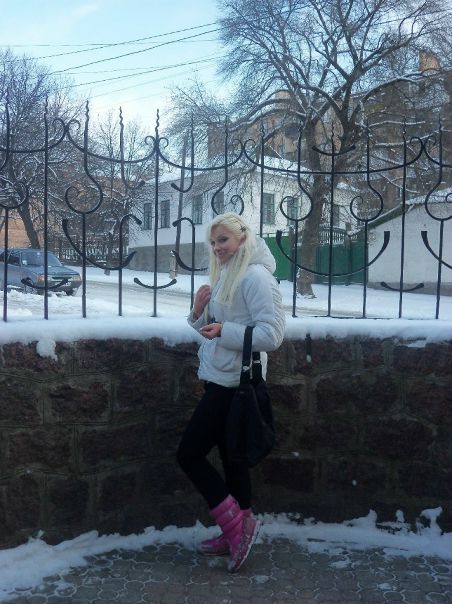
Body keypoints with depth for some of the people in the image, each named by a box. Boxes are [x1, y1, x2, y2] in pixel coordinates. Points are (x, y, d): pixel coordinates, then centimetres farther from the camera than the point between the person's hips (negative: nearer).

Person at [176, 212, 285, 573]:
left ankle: (237, 527, 6)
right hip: (220, 380, 9)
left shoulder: (256, 276, -15)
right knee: (231, 457, 14)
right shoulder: (226, 276, 15)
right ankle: (238, 532, 26)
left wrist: (225, 330, -23)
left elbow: (272, 335, -22)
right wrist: (199, 312, -2)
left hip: (233, 383, -9)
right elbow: (211, 329, 17)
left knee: (189, 454, -4)